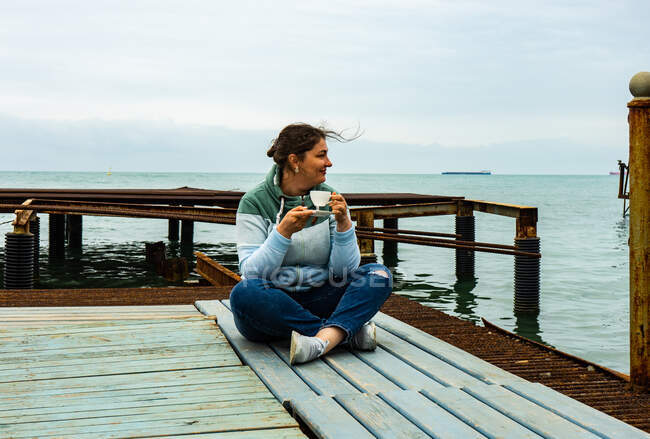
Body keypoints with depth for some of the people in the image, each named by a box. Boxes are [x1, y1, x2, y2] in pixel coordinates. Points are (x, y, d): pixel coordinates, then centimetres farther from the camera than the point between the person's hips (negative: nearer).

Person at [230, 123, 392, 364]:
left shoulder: (329, 199, 4)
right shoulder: (255, 202, -5)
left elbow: (344, 270, -3)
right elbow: (251, 272, -15)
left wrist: (343, 223, -17)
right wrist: (283, 231, -26)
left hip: (317, 299, 3)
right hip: (270, 306, -3)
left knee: (379, 274, -16)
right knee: (243, 293, -34)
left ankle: (324, 339, -40)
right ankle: (345, 331, -26)